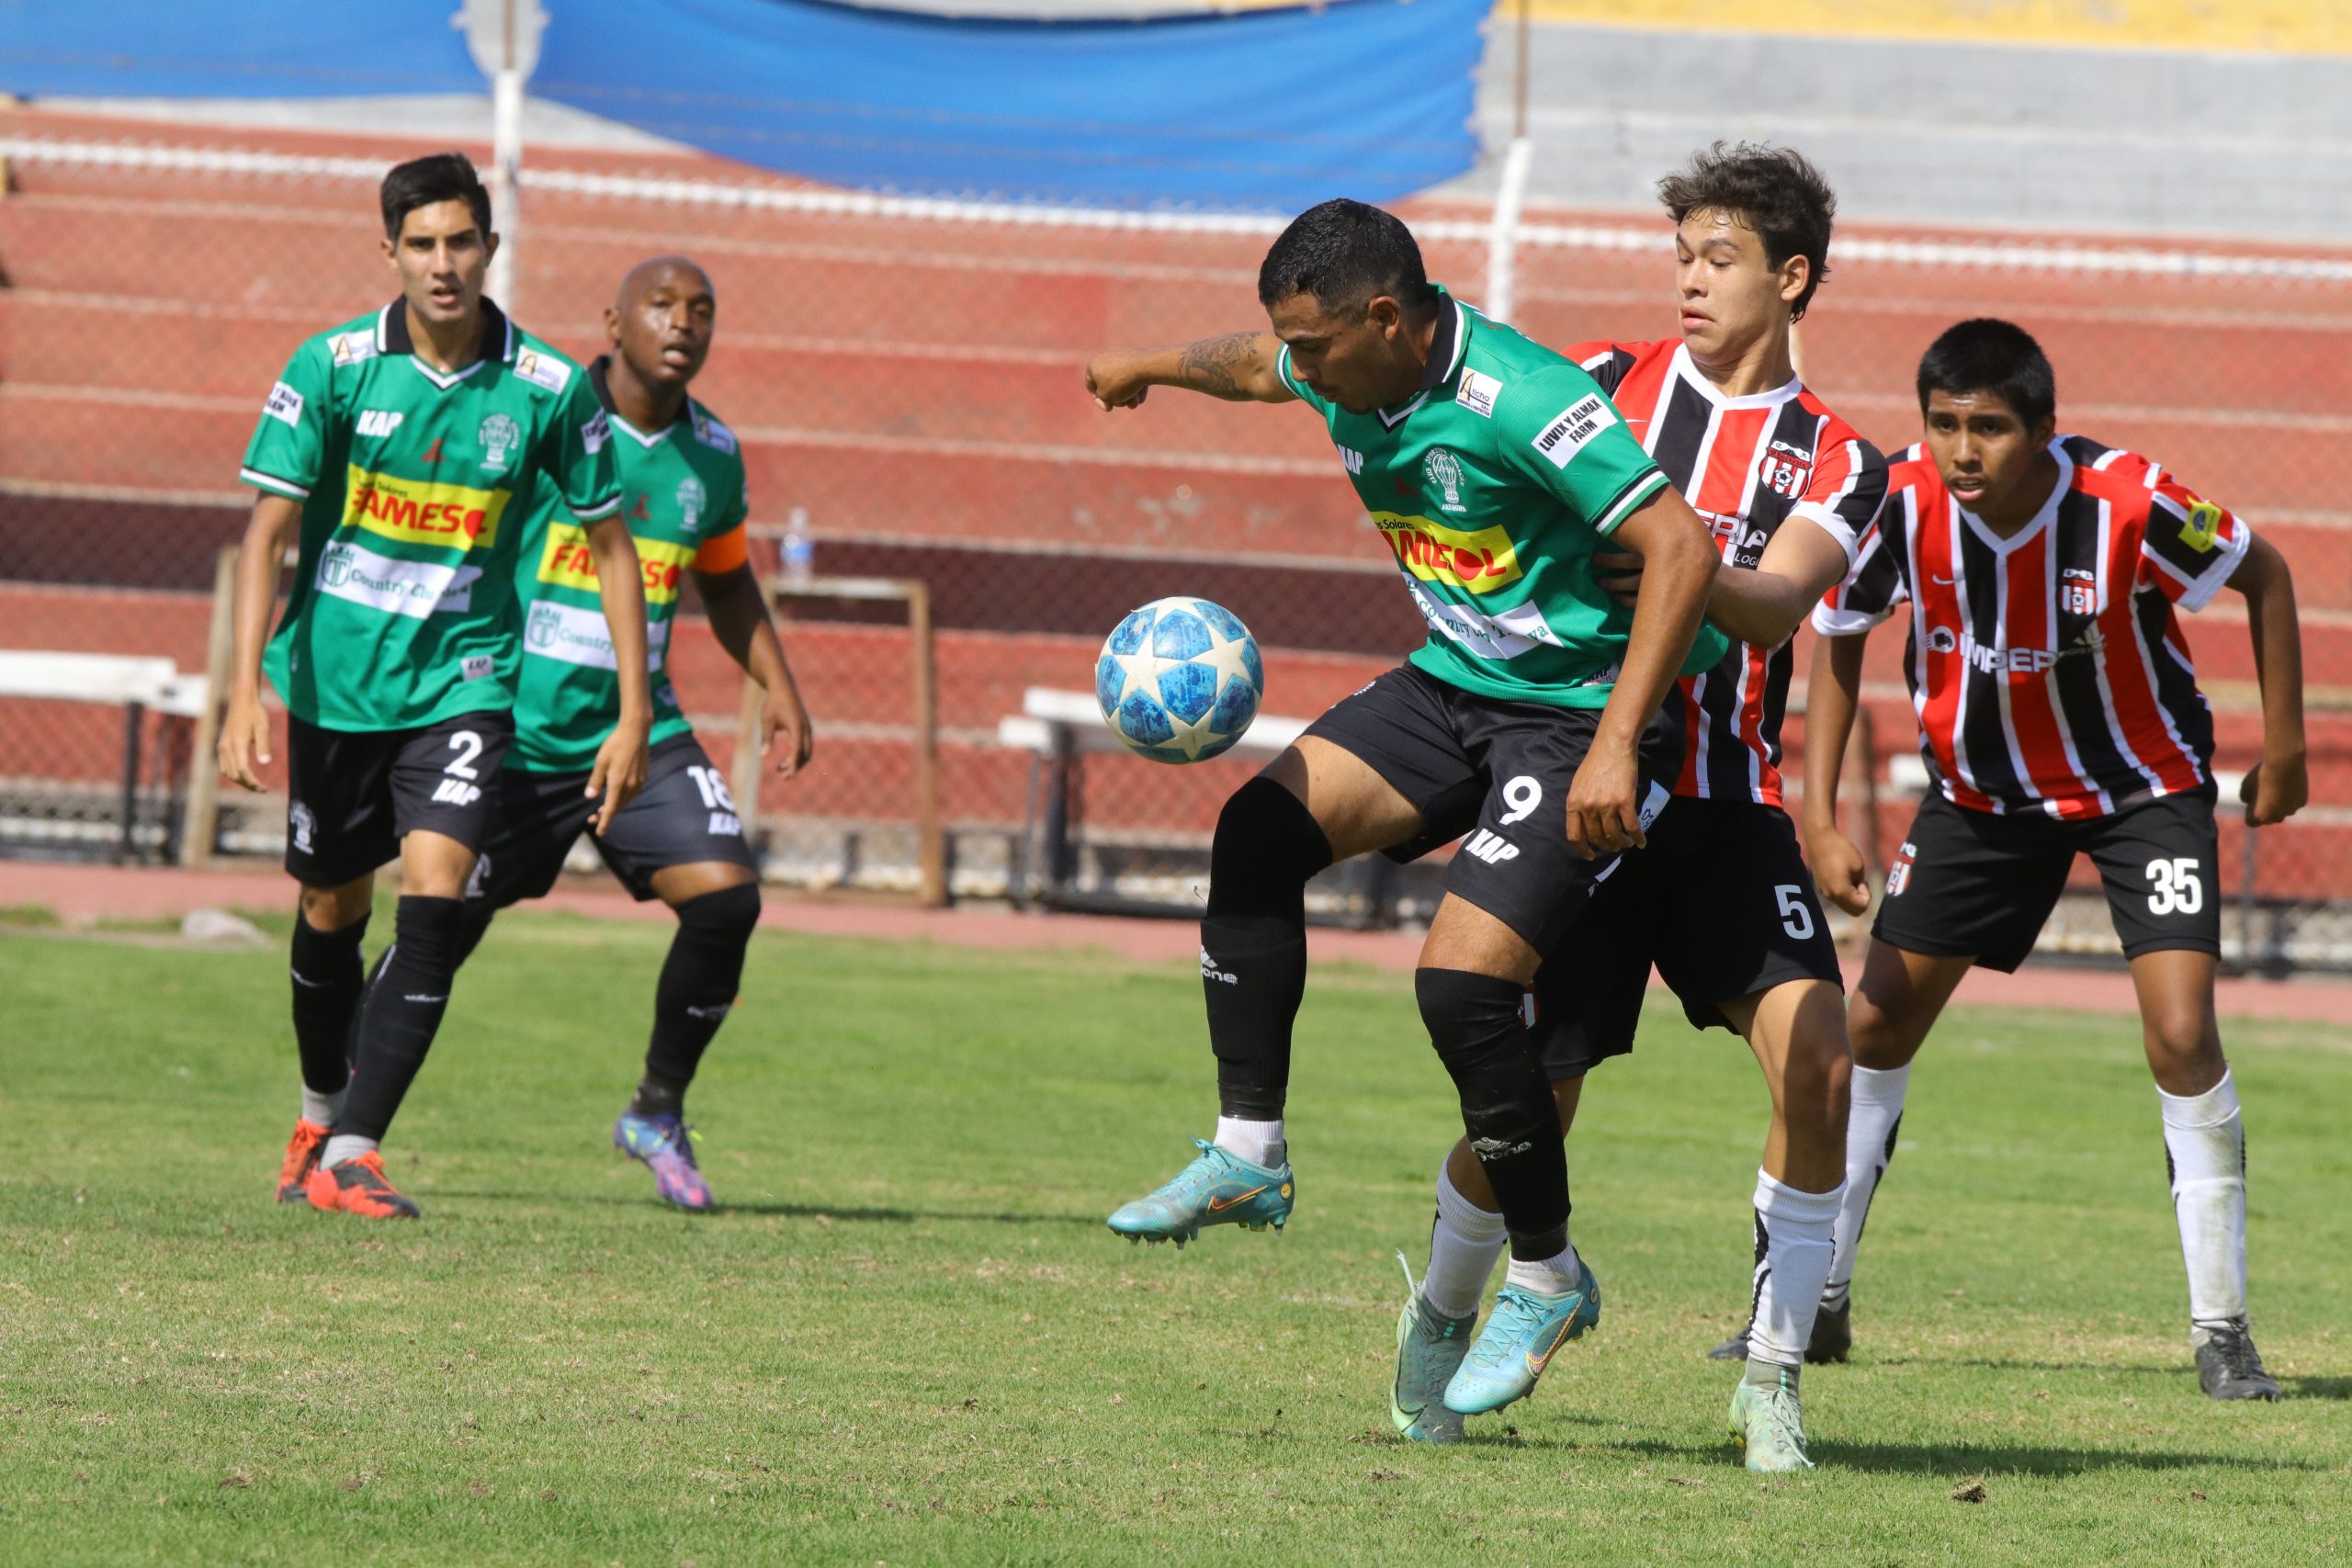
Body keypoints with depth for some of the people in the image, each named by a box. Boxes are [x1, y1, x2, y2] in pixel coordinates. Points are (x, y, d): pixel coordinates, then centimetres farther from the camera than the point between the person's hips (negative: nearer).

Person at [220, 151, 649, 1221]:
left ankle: (350, 1155, -20)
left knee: (433, 896, -19)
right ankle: (318, 1120, 37)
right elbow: (268, 530, -9)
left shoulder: (548, 389, -7)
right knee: (333, 910, 13)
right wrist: (245, 691, -19)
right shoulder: (332, 368, -9)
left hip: (462, 681, -1)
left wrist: (633, 717, 0)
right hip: (334, 681, 1)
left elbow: (610, 547, 3)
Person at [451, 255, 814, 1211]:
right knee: (444, 926, -1)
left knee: (726, 898, -14)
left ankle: (659, 1113, 6)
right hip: (517, 729, -4)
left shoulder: (711, 454, 7)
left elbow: (725, 581, 25)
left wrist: (778, 687, 13)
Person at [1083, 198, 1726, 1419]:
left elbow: (1681, 549, -31)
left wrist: (1617, 743, -36)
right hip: (1454, 681, 8)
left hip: (1580, 710, -8)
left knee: (1460, 983, -18)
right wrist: (1154, 367, 45)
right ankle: (1248, 1154, 2)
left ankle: (1547, 1277, -1)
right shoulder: (1346, 374, -2)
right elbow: (1255, 364, 24)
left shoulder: (1517, 401, -28)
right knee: (1260, 829, -7)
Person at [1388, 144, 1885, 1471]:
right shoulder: (1607, 382, 7)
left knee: (1817, 1059, -18)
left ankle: (1775, 1376, -5)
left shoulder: (1837, 460, 6)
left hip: (1729, 807, 1)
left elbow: (1774, 603, -12)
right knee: (1531, 1098, -4)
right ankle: (1439, 1323, 26)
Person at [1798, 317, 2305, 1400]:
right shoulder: (1905, 505, -22)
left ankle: (2221, 1329, -4)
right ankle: (1815, 1298, 18)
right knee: (1877, 1020, 2)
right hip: (1982, 788, 3)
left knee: (2181, 1034, -17)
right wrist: (1820, 817, -6)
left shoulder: (2127, 506, -30)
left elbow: (2262, 572, -11)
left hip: (2145, 785, -3)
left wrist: (2284, 744, -6)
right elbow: (1837, 635, -3)